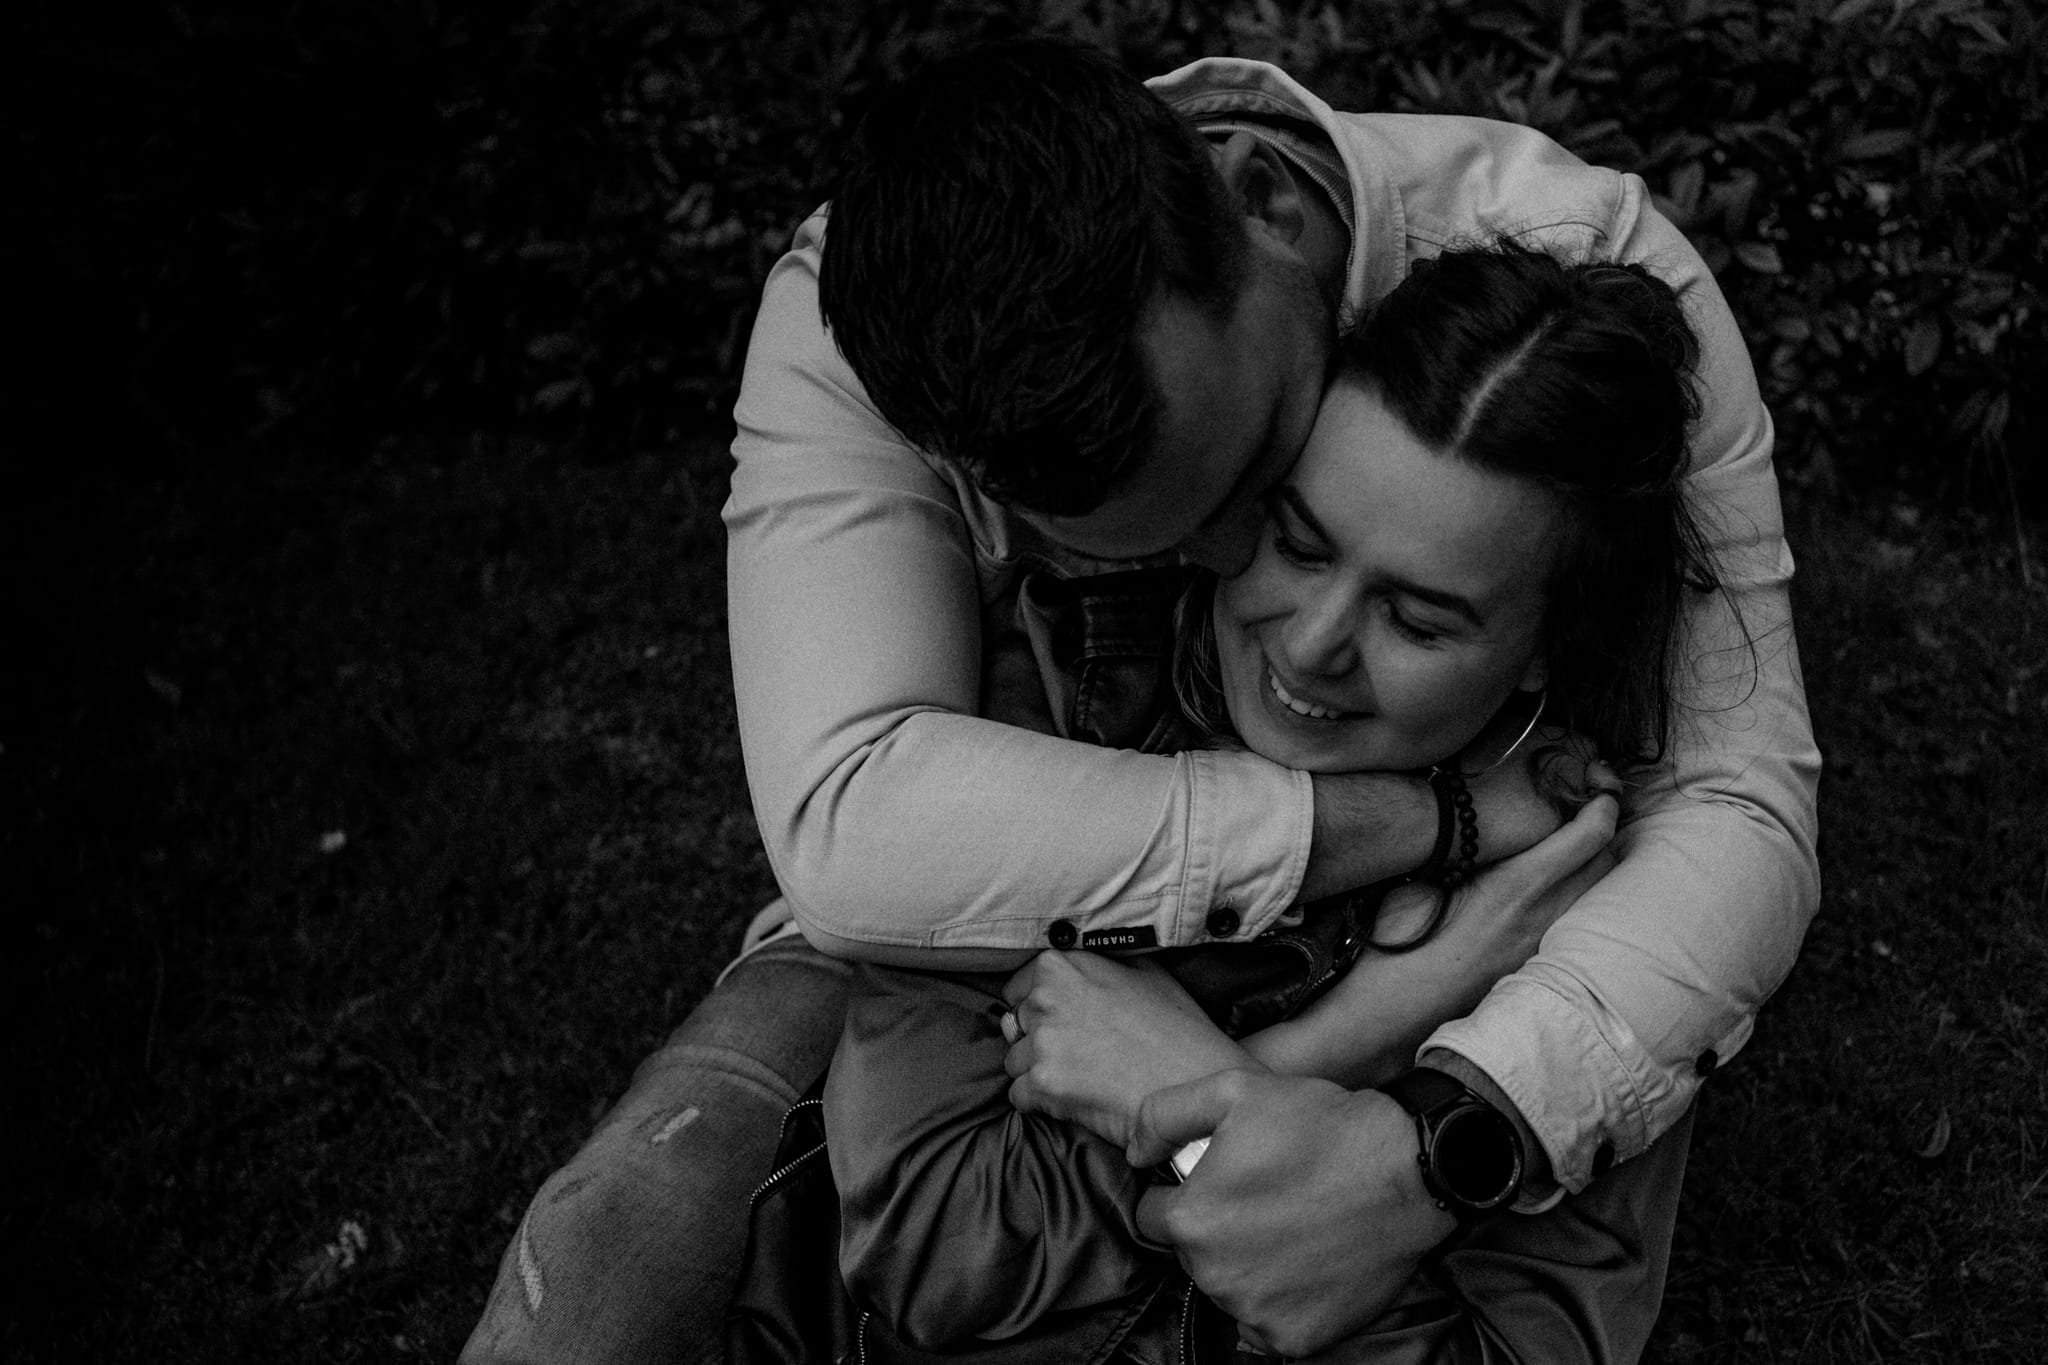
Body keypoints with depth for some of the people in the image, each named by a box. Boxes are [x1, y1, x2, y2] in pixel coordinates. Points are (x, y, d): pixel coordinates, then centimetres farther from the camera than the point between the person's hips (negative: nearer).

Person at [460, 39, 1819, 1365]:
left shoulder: (1593, 277, -27)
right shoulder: (853, 320, -27)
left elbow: (1742, 811, -28)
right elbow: (849, 832, -38)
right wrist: (1415, 823, -39)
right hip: (1017, 917, -2)